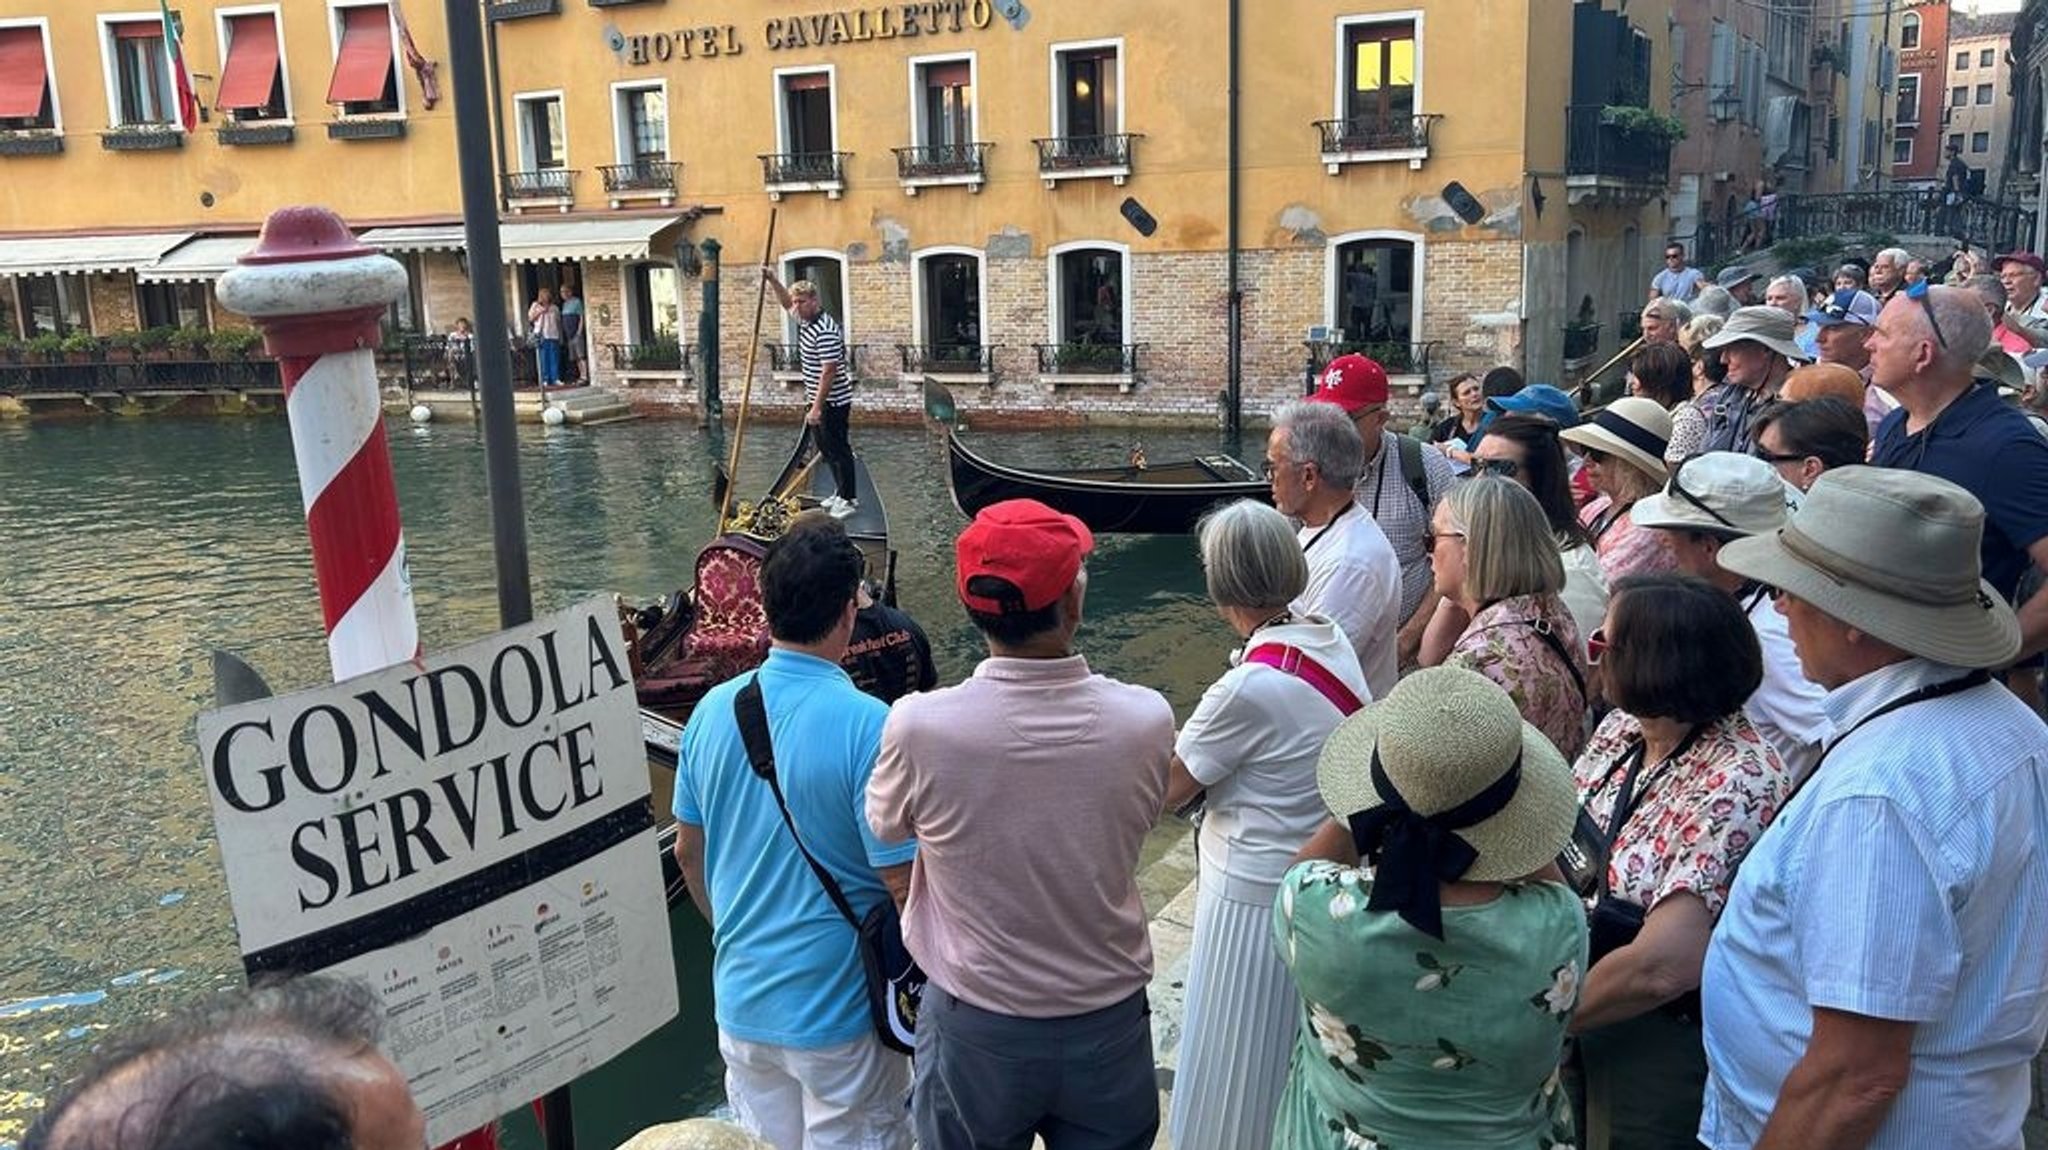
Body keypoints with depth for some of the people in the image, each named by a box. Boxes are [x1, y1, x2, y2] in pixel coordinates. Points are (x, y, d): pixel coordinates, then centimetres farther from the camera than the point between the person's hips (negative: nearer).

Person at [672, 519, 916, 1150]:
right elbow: (901, 878, -21)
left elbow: (687, 851, 7)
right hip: (838, 1009, -5)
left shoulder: (713, 710, -4)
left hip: (739, 998, 6)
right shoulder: (867, 725, -23)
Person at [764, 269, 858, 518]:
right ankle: (840, 492, 28)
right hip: (817, 399, 10)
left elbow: (829, 372, -26)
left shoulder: (826, 331, -24)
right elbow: (786, 303, 25)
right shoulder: (806, 320, 5)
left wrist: (817, 408, -26)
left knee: (838, 450, -2)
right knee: (825, 449, 17)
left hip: (833, 402, -10)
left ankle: (849, 499, 7)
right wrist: (773, 280, 10)